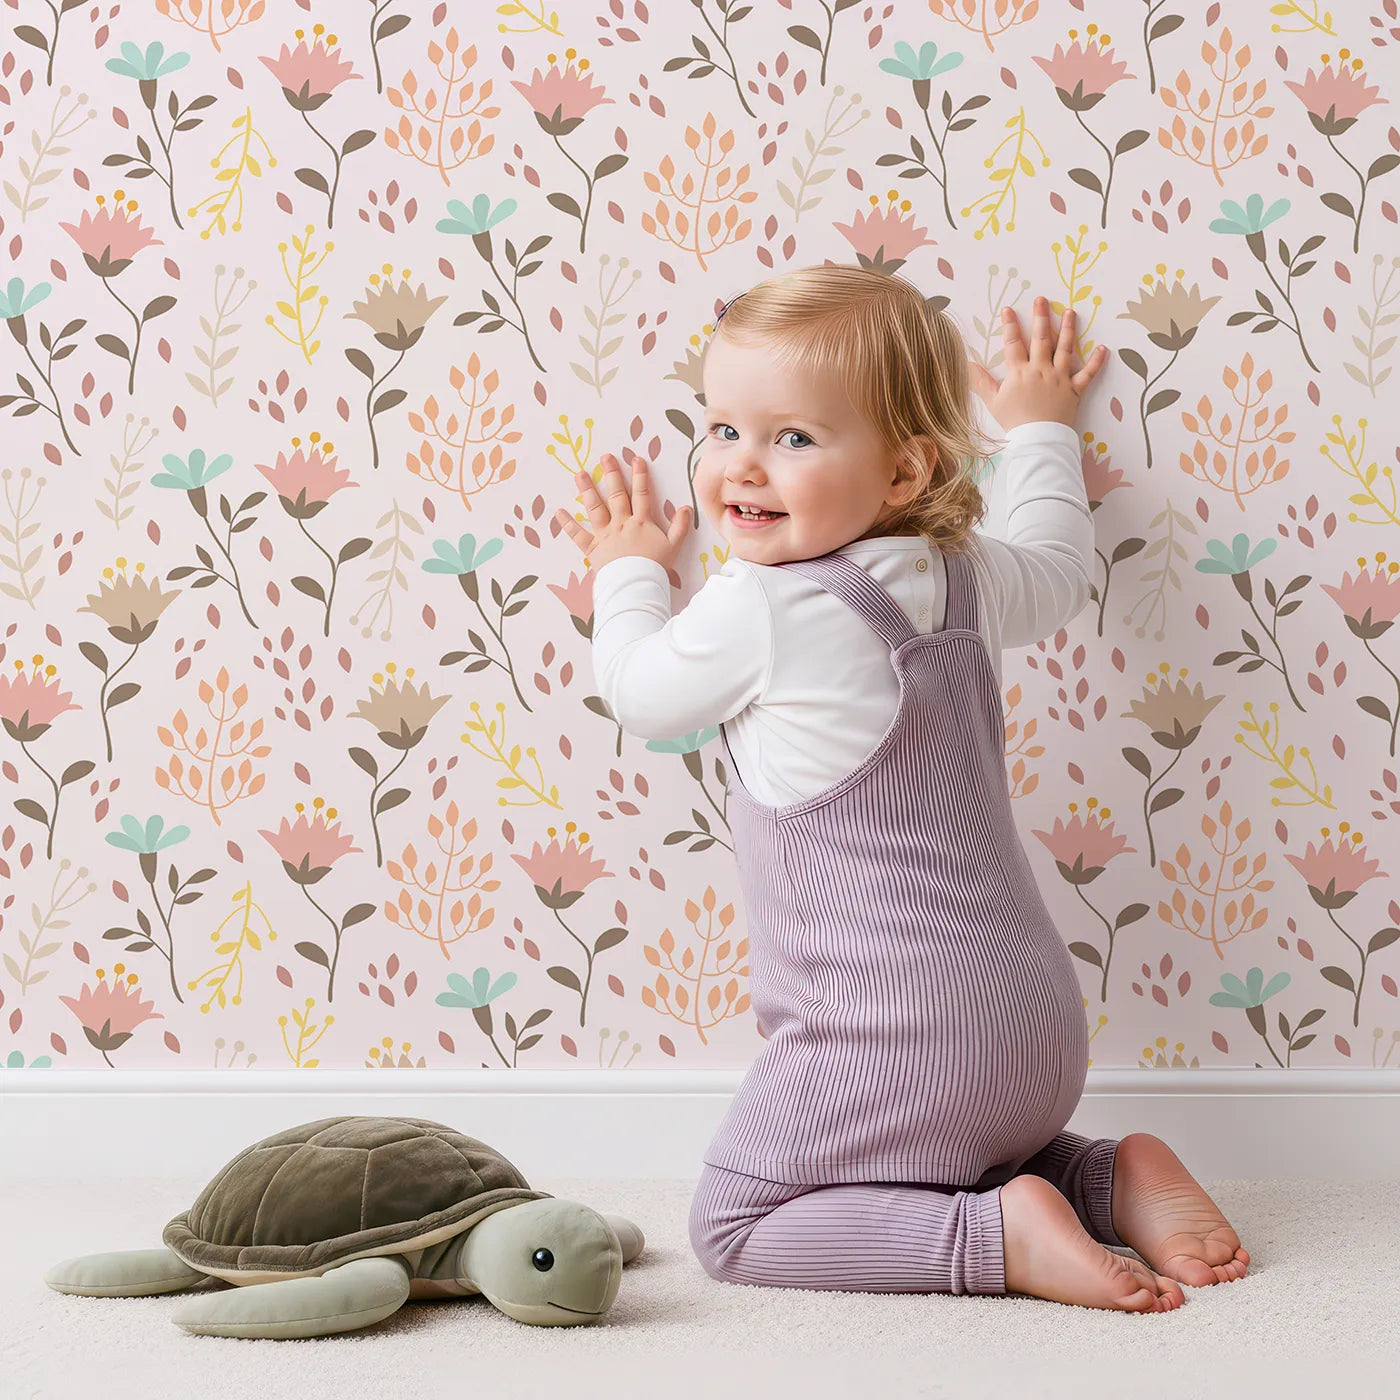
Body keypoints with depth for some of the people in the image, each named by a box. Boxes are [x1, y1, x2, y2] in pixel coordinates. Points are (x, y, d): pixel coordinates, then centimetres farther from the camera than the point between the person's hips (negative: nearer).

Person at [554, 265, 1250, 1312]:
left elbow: (639, 692, 4)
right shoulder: (965, 579, 5)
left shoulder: (758, 609, -16)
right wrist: (1041, 428, 45)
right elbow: (1056, 563, 30)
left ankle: (1003, 1236, -10)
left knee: (733, 1225, 3)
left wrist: (631, 572, 24)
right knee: (956, 1158, 35)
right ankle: (1117, 1180, 11)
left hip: (892, 1046, -8)